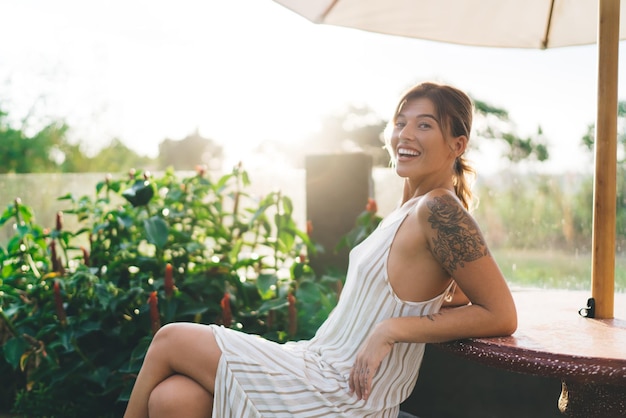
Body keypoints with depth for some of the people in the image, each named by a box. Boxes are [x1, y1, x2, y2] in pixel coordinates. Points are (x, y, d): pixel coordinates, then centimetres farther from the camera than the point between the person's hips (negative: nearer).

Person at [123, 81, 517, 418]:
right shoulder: (407, 210, 10)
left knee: (171, 340, -1)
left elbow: (502, 316, -17)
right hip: (322, 369, 8)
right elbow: (448, 289, 20)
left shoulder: (439, 209, -16)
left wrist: (393, 328, -18)